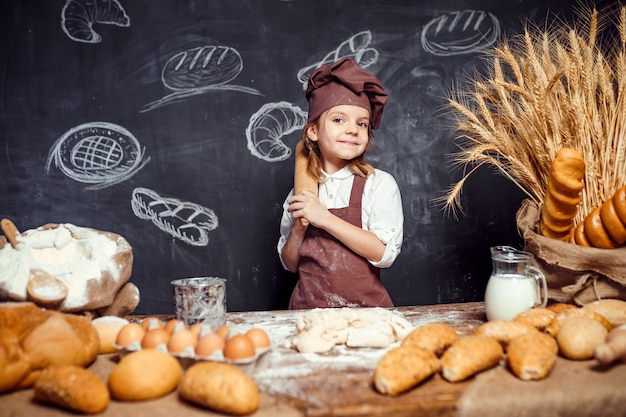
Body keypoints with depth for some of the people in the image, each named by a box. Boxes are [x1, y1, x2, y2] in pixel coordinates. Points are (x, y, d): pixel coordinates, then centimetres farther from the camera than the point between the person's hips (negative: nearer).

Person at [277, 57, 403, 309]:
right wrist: (299, 226, -7)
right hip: (308, 309, 2)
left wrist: (324, 218, -14)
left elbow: (385, 253, -12)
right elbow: (290, 264, 11)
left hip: (365, 306, -2)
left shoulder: (379, 184, -1)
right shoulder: (300, 192, 7)